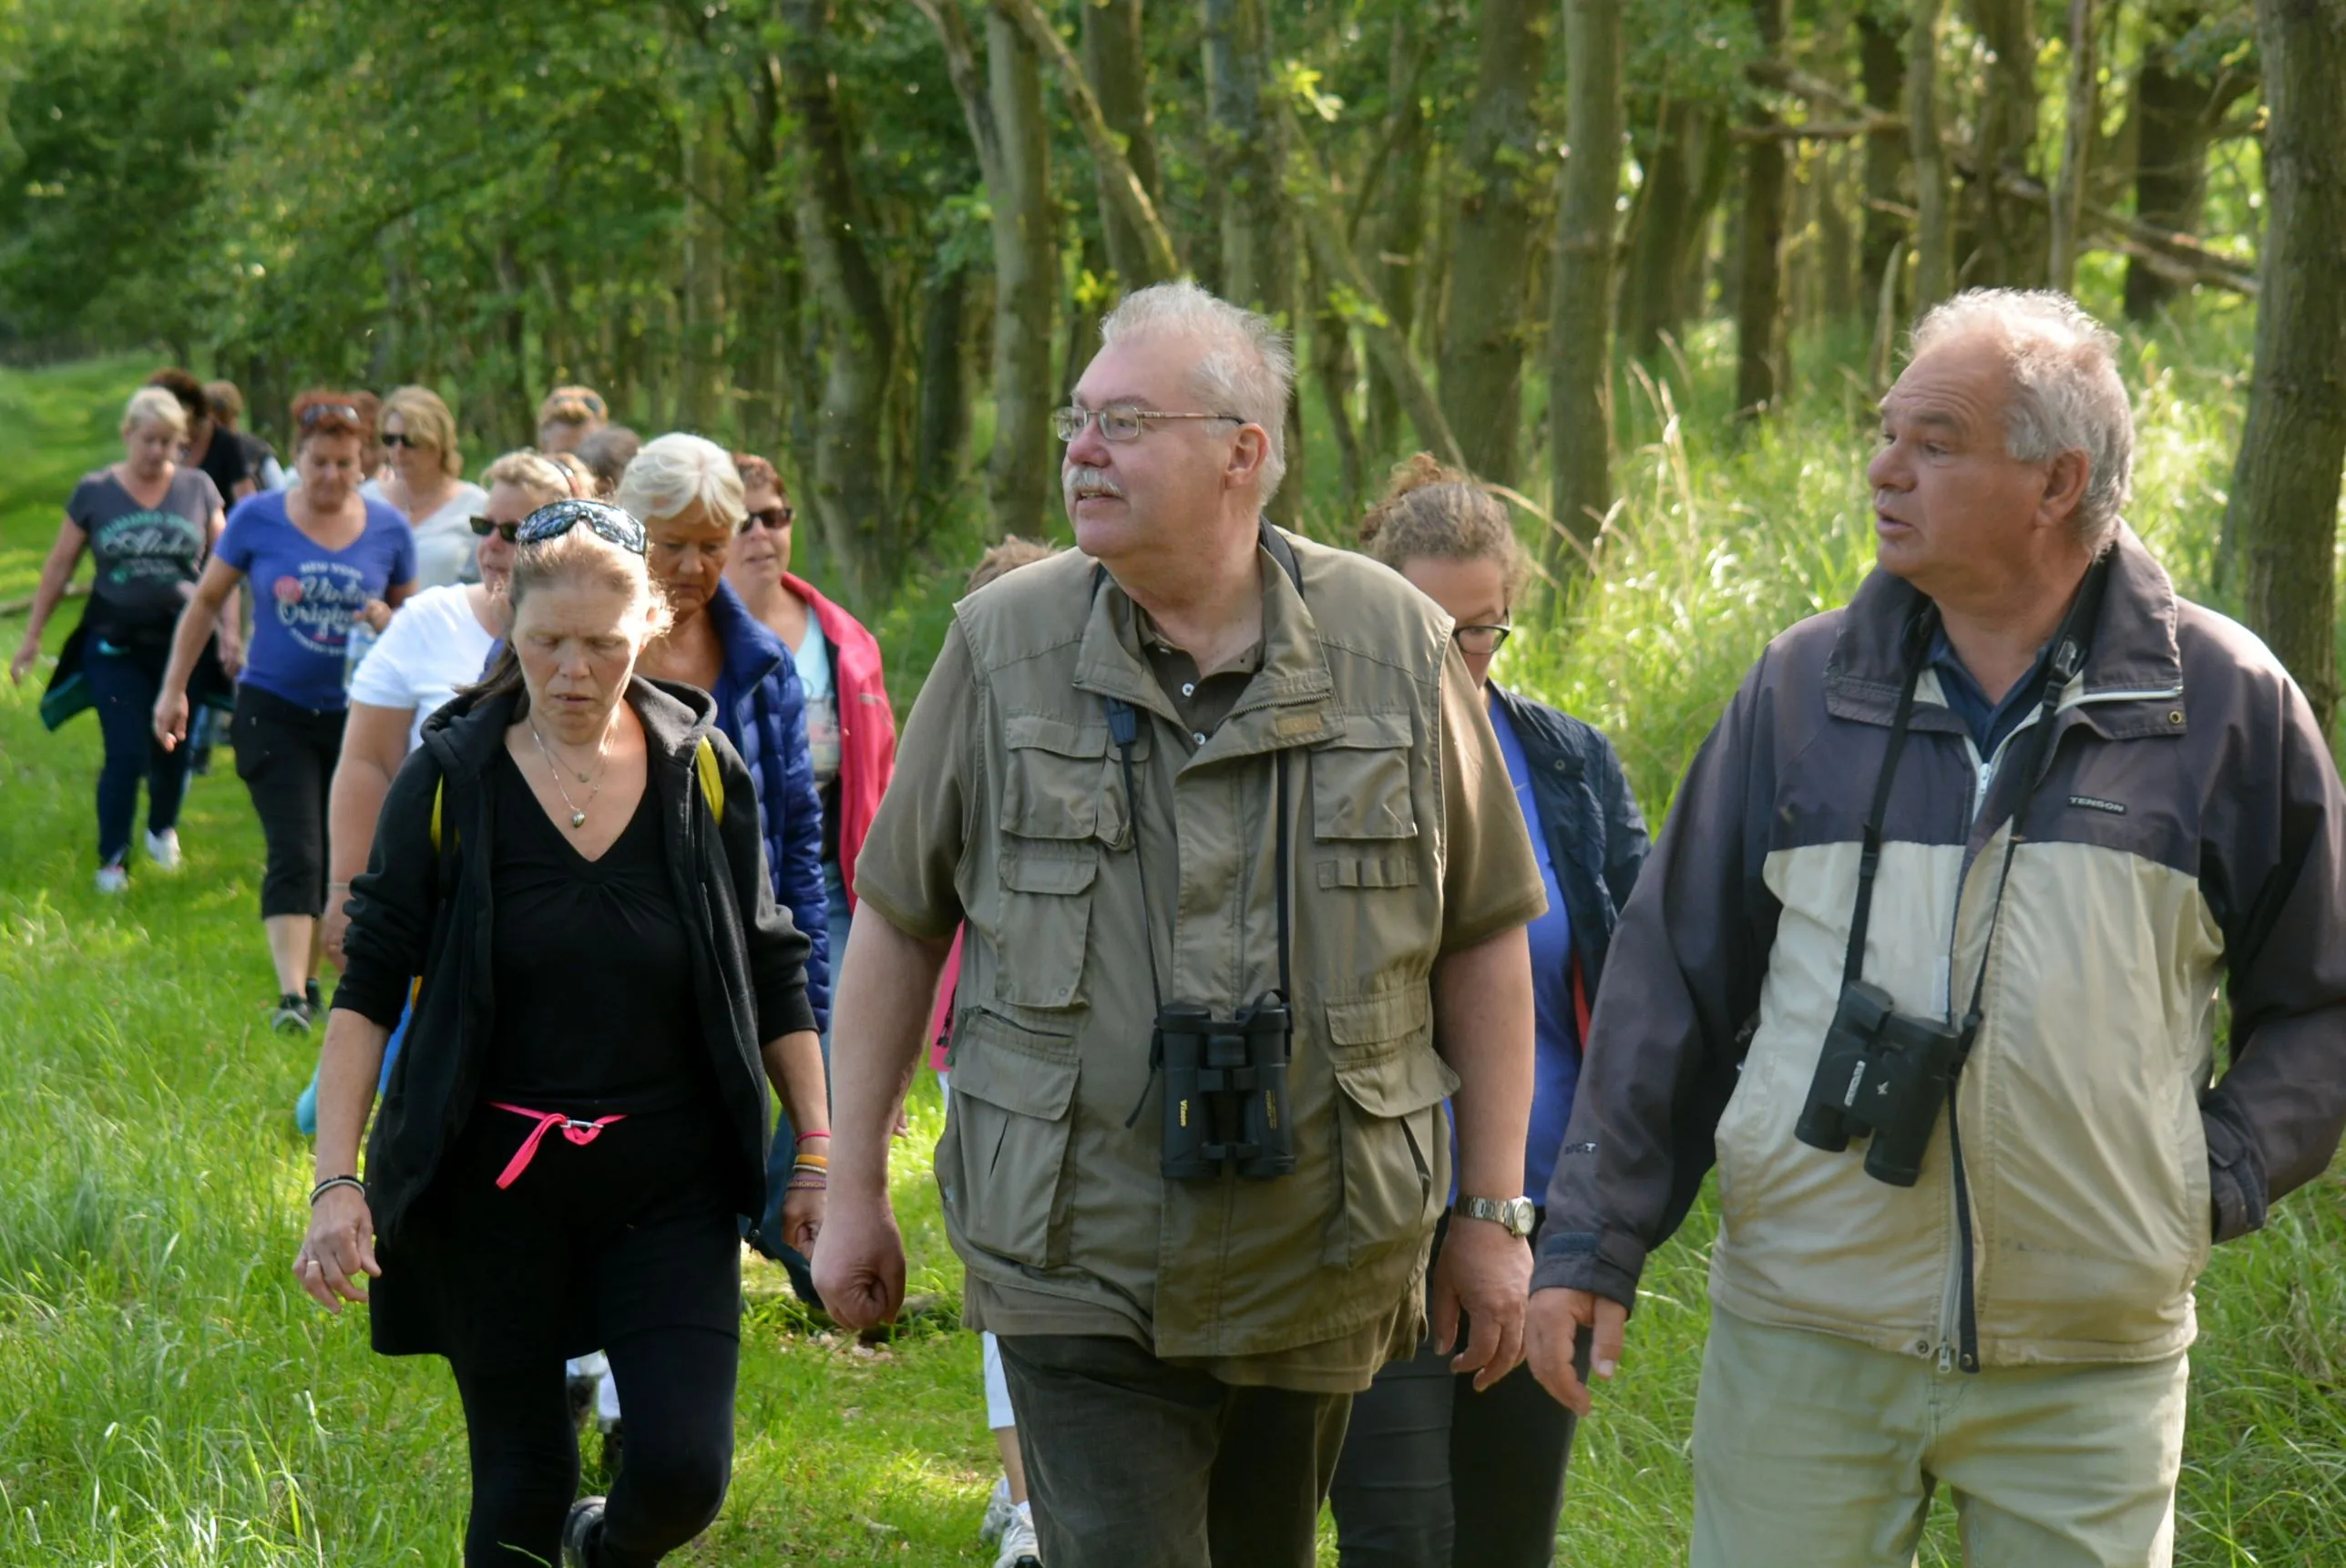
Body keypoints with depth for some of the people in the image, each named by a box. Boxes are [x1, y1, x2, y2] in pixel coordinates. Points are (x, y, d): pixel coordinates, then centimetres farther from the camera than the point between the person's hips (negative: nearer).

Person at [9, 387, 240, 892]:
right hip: (116, 645, -1)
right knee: (126, 756, -8)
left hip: (184, 642, 1)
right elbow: (59, 566, 5)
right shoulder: (95, 492, -2)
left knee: (173, 753, 9)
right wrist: (32, 636, 6)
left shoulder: (198, 489, 1)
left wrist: (230, 631, -1)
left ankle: (163, 829, 40)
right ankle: (112, 861, 8)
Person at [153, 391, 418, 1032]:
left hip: (354, 714, 2)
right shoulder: (258, 519, -5)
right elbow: (206, 601, 6)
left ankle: (309, 978, 26)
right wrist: (174, 689, 5)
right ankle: (291, 995, -17)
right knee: (294, 855, -13)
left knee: (340, 857, 11)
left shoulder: (388, 529, -1)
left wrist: (389, 620, -11)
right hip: (275, 710, -2)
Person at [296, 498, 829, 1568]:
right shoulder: (449, 778, -4)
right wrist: (336, 1180, -11)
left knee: (685, 1471, -8)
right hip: (495, 1189, -1)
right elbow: (368, 991, -3)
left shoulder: (703, 771, 0)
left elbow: (773, 980, 8)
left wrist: (818, 1159, 5)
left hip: (669, 1186, 1)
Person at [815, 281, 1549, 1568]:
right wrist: (855, 1190, 6)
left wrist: (1496, 1215, 5)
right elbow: (900, 921, 6)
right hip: (1079, 1274, -1)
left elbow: (1482, 938, 5)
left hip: (1315, 1274, 2)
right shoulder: (1005, 645, -1)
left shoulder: (1393, 644, -1)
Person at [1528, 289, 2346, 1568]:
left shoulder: (2228, 705, 1)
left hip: (2089, 1367, -1)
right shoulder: (1802, 688, 5)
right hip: (1801, 1347, 1)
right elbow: (1674, 978, 8)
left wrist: (2217, 1177, -2)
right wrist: (1593, 1239, 4)